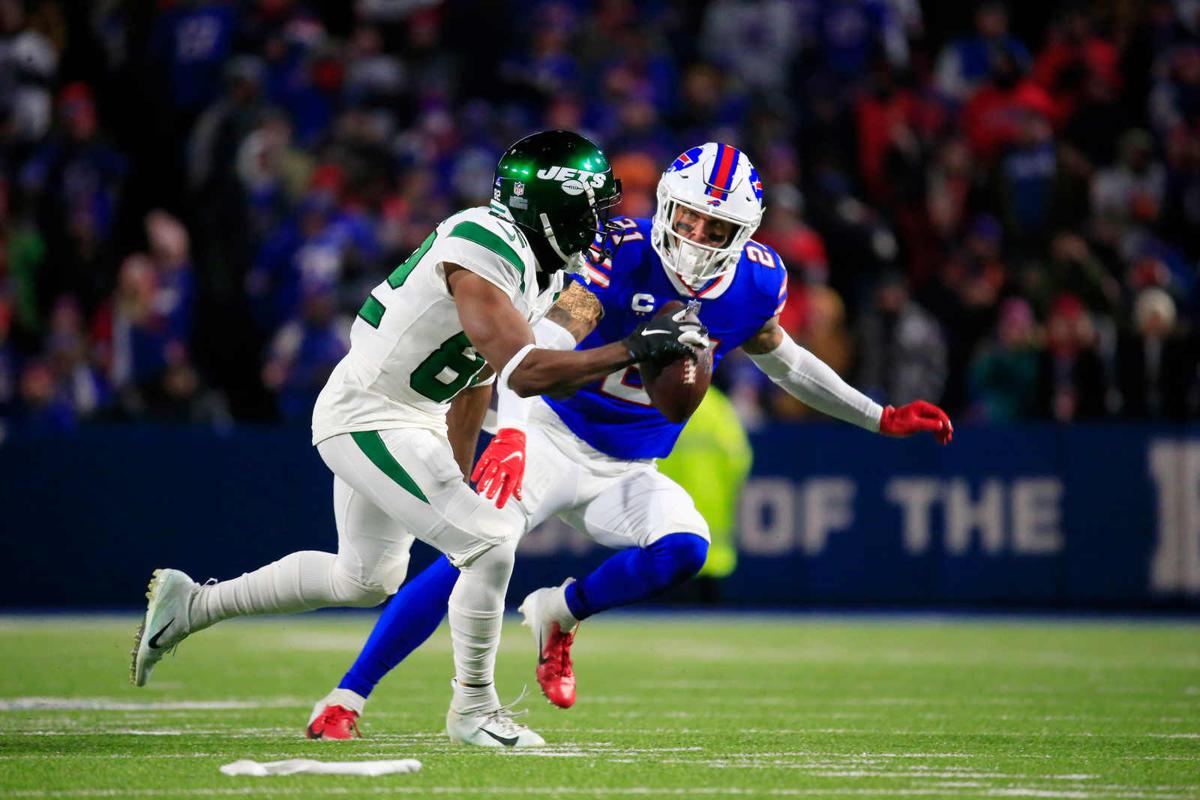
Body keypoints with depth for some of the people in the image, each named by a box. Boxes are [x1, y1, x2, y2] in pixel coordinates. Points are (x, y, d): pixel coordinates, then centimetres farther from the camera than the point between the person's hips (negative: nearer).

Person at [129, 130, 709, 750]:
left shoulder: (539, 270, 6)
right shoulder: (483, 248, -25)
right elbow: (524, 373, -33)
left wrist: (456, 482, 23)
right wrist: (635, 350, -32)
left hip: (411, 421, 11)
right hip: (369, 421, -11)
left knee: (365, 581, 21)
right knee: (492, 543, -15)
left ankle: (190, 605, 33)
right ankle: (473, 710, 2)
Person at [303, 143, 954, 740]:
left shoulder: (754, 285, -5)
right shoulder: (624, 255, -22)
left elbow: (780, 358, 17)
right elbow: (544, 344, -34)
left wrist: (882, 419, 20)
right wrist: (511, 431, -51)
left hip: (626, 470, 4)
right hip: (553, 439, -4)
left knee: (682, 550, -25)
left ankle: (559, 614, 4)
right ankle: (345, 699, -14)